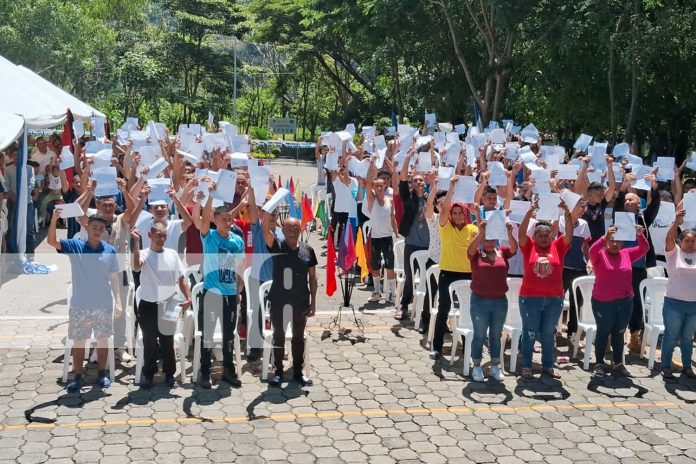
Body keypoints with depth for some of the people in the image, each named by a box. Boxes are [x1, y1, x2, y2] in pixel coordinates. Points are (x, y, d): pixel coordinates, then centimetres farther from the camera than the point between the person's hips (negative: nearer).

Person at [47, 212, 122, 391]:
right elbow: (51, 241, -17)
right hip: (79, 305, -1)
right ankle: (78, 376, 15)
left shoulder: (110, 250, 0)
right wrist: (54, 220, -33)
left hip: (104, 305, 1)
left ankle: (102, 373, 25)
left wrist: (118, 301, -1)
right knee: (78, 341, 5)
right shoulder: (75, 246, -3)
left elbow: (114, 278, 4)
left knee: (102, 339, 11)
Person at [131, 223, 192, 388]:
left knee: (167, 342, 10)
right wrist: (136, 242, -33)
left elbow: (181, 278, 8)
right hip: (148, 305, -2)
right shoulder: (145, 254, -6)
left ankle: (169, 374, 21)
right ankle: (148, 374, 21)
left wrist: (188, 297, -3)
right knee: (149, 342, 7)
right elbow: (136, 266, -30)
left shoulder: (172, 254, 5)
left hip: (168, 305, 2)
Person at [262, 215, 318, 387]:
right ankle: (278, 372, 22)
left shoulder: (307, 250, 0)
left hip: (301, 301, 2)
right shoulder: (277, 246, -5)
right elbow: (266, 228, -22)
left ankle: (298, 371, 25)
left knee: (298, 337, 13)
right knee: (279, 336, 10)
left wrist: (313, 302, 1)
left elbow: (312, 277, 4)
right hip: (279, 300, -2)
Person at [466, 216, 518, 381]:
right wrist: (480, 232, -37)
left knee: (496, 335, 13)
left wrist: (509, 233, -30)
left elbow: (514, 248, -13)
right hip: (480, 301, -3)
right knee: (479, 335, 5)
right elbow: (471, 248, -23)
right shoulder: (476, 254, -3)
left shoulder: (502, 252, 4)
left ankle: (495, 366, 23)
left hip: (500, 301, 3)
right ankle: (477, 367, 14)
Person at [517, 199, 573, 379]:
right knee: (529, 333, 6)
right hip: (530, 298, -2)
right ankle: (526, 366, 15)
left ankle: (548, 365, 24)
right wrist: (529, 213, -26)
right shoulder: (529, 247, 0)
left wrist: (567, 213, -22)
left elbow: (569, 233, -7)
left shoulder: (558, 247, 4)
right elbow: (521, 233, -14)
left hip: (554, 298, 2)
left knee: (549, 334, 12)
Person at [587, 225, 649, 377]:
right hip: (603, 302, -4)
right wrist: (605, 237, -42)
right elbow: (592, 251, -27)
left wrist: (640, 235, -21)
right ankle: (599, 363, 18)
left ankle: (619, 364, 25)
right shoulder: (599, 255, -7)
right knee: (603, 332, 9)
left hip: (625, 302, 4)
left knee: (619, 333, 14)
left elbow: (644, 249, -1)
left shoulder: (627, 254, 5)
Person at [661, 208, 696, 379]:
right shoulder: (674, 252, -3)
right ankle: (666, 367, 12)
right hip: (674, 303, -3)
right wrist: (677, 222, -37)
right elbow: (669, 238, -20)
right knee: (671, 336, 3)